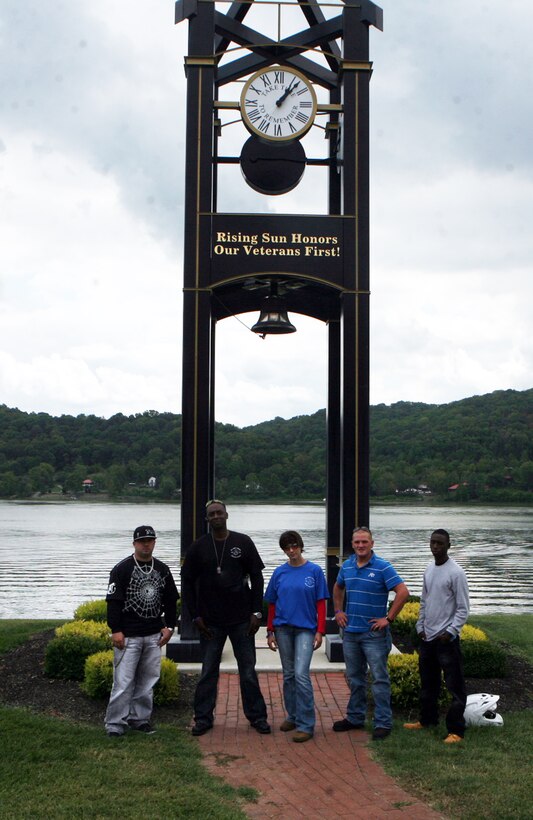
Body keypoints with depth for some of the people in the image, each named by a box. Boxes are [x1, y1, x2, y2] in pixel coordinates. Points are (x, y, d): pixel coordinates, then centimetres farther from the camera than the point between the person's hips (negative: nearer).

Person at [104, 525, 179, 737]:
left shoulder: (162, 570, 11)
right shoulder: (122, 569, -4)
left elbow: (171, 600, 17)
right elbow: (113, 601, -7)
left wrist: (169, 626, 10)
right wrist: (115, 630, -11)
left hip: (154, 635, 5)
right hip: (128, 636, -5)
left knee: (148, 680, 8)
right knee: (123, 680, -6)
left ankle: (140, 718, 20)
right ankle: (115, 723, 2)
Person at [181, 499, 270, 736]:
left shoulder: (243, 543, 1)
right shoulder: (198, 548, 1)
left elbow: (256, 577, 3)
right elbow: (187, 583, 5)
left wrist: (256, 612, -3)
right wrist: (195, 616, -1)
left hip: (242, 619, 0)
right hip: (211, 622, 0)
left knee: (248, 670, 5)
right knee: (208, 671, 5)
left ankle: (257, 716, 14)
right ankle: (203, 718, 13)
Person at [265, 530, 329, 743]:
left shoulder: (314, 571, -2)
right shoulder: (279, 573, 5)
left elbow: (321, 604, -1)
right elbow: (272, 604, 11)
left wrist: (320, 631, -6)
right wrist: (270, 631, 9)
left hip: (306, 628, -4)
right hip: (283, 628, 4)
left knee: (301, 674, -13)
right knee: (288, 675, 12)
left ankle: (306, 724, -8)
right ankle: (292, 716, 26)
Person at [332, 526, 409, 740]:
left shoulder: (383, 567, -12)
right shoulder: (347, 566, 7)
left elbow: (403, 592, -18)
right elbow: (338, 588, 26)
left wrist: (388, 619, -17)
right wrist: (338, 612, 14)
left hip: (374, 633, -6)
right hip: (351, 632, 6)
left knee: (379, 679, -2)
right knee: (354, 678, 15)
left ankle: (383, 723, 4)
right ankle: (355, 718, 27)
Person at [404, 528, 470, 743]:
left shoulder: (456, 573, -11)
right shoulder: (429, 570, 11)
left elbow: (463, 608, -11)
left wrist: (450, 631, -16)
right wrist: (420, 626, 10)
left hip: (446, 639, -7)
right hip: (427, 637, 8)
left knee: (454, 686, -3)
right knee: (428, 683, 18)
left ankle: (456, 730, 0)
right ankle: (427, 719, 32)